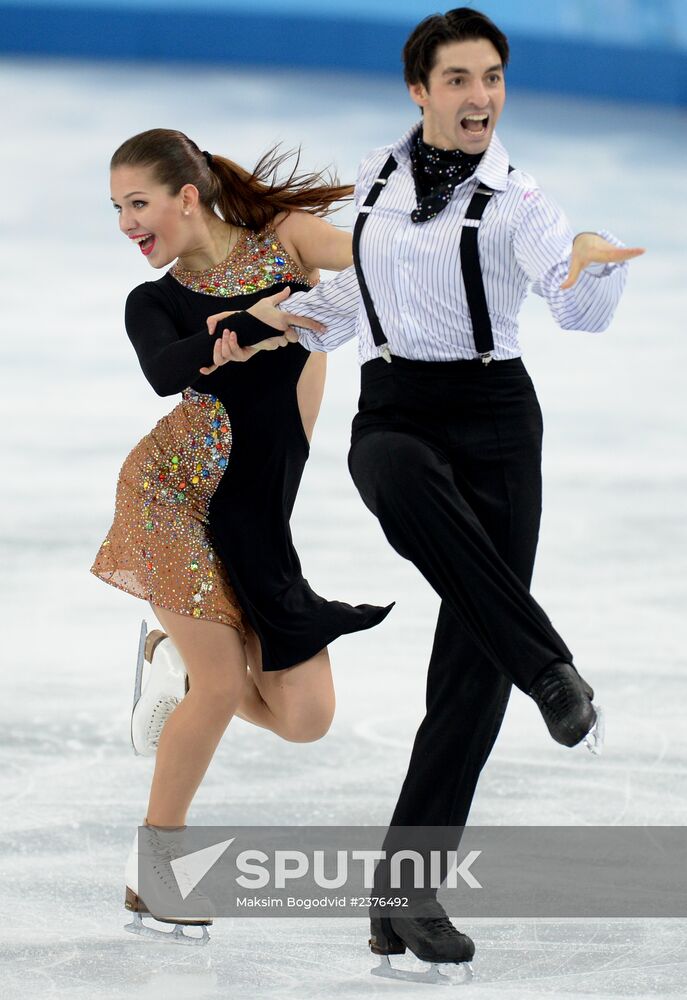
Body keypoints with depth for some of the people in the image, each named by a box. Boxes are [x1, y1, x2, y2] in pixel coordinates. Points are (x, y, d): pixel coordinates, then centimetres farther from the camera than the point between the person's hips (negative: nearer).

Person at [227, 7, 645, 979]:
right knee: (410, 488, -39)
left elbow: (580, 309, -20)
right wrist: (268, 321, 9)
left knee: (472, 663, -6)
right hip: (390, 415, 2)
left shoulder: (516, 201, -3)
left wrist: (595, 261, -42)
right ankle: (548, 667, -31)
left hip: (493, 420, -2)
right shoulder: (376, 178, 11)